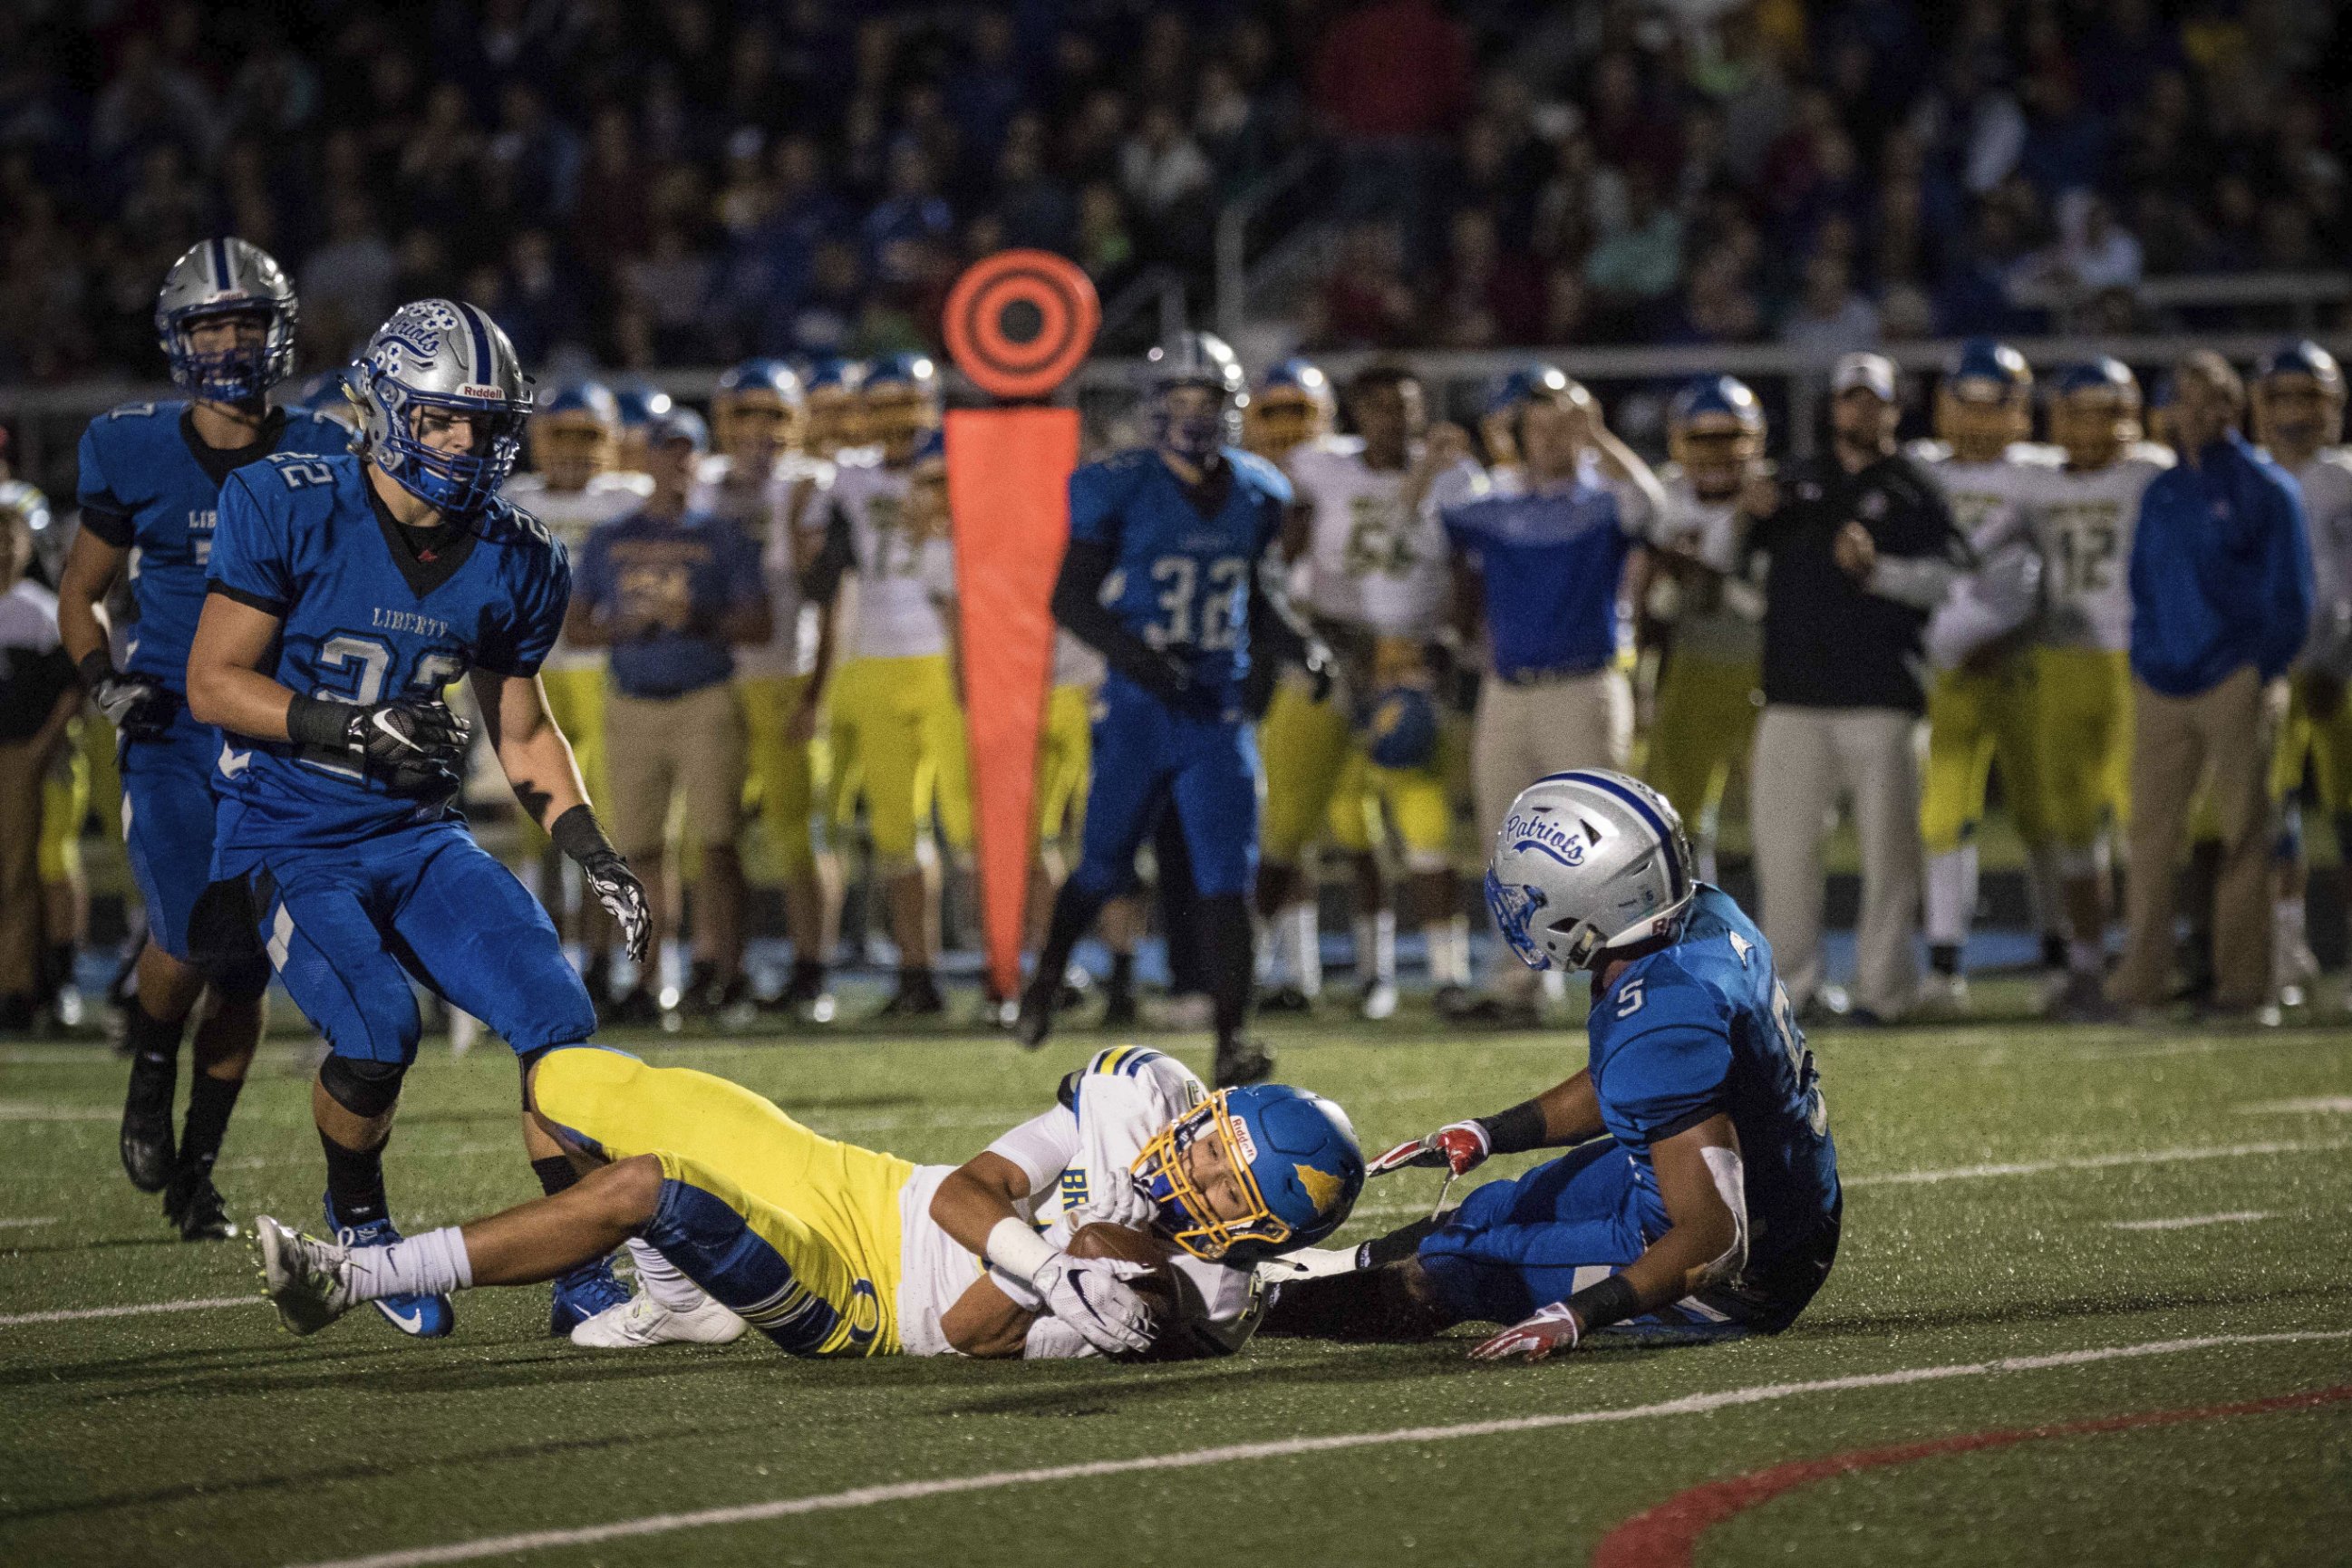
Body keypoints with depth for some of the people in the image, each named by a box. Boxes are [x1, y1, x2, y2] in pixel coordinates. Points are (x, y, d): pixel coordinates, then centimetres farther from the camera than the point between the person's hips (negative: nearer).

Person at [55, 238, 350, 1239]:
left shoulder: (322, 462, 1)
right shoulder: (134, 456, -1)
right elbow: (80, 594, 11)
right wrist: (105, 680, -6)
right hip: (171, 733, -1)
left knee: (244, 974, 3)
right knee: (192, 938, -20)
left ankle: (198, 1169, 21)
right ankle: (150, 1073, 13)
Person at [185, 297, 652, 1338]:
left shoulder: (511, 561, 3)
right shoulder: (288, 509, -12)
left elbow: (522, 731, 15)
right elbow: (212, 684, -12)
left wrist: (591, 850, 1)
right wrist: (350, 727, -25)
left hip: (420, 838, 5)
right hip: (288, 842, -5)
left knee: (558, 1014, -14)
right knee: (377, 1027, -27)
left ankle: (584, 1279, -3)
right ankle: (356, 1217, 4)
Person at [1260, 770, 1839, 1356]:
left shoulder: (1661, 1031, -34)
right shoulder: (1706, 915, -5)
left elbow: (1713, 1240, -33)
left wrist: (1574, 1318, -33)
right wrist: (1485, 1134, 15)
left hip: (1738, 1286, -9)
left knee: (1433, 1278, 0)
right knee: (1496, 1212, 28)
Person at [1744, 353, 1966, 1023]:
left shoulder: (1914, 490, 6)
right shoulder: (1798, 483, 18)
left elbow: (1945, 576, -8)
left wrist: (1877, 569, -23)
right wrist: (1746, 516, 0)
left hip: (1880, 693, -4)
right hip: (1795, 692, 4)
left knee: (1888, 842, -4)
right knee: (1780, 837, 2)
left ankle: (1882, 985, 1)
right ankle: (1790, 981, 11)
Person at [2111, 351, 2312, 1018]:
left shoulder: (2267, 489, 0)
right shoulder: (2160, 493, 16)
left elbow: (2290, 598, -1)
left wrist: (2263, 675, -6)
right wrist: (2145, 659, 9)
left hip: (2234, 684, -5)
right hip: (2161, 687, 5)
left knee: (2244, 833, -3)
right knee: (2148, 834, 1)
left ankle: (2244, 984, -1)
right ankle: (2139, 981, 3)